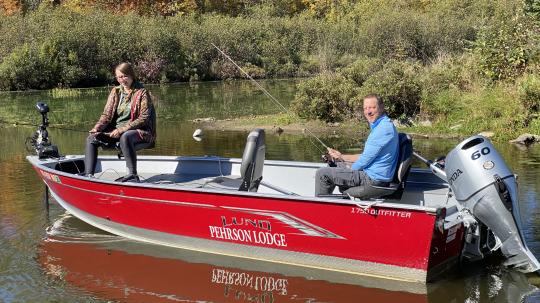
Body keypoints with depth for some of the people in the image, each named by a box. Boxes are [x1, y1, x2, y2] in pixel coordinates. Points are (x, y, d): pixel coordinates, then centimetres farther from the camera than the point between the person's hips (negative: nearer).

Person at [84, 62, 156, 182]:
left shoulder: (142, 92, -6)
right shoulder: (115, 92, 11)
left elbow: (143, 118, -14)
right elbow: (107, 115, 8)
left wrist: (122, 129, -21)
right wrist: (97, 128, -12)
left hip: (139, 132, -6)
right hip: (116, 131, 6)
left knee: (125, 137, -39)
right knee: (91, 138, -11)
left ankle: (133, 175, -36)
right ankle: (88, 174, -18)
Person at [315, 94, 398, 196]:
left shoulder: (384, 128, -21)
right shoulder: (380, 125, 14)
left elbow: (366, 158, -20)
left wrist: (351, 169, -3)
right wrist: (341, 156, 17)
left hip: (374, 178, -11)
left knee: (322, 173, -9)